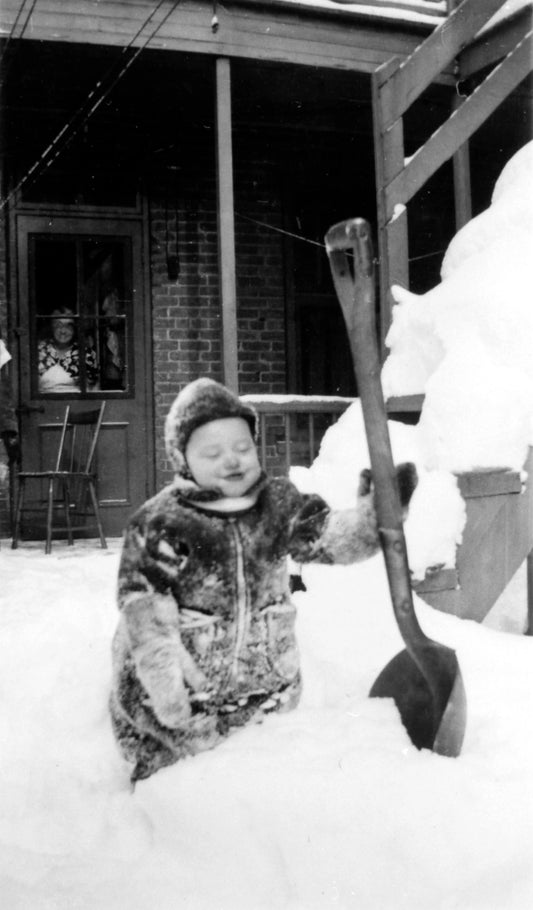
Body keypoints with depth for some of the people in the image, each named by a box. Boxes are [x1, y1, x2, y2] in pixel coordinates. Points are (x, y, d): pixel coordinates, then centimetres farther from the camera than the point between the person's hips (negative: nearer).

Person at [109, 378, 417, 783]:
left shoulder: (278, 503, 0)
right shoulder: (158, 527, -15)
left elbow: (333, 537, -8)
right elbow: (149, 627, -17)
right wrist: (181, 718, -19)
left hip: (268, 696, 4)